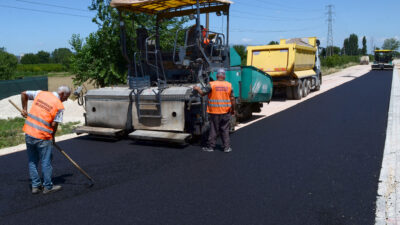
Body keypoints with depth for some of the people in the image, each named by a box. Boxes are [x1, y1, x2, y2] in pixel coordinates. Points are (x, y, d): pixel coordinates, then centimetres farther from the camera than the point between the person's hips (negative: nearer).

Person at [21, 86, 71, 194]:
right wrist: (52, 137, 7)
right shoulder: (59, 106, -9)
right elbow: (54, 125, -9)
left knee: (32, 161, 16)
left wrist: (25, 109, 21)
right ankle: (48, 187, 19)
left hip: (28, 132, 6)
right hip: (43, 137, -6)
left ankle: (35, 186, 25)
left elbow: (24, 94, 13)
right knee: (46, 162, 8)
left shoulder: (41, 93, 7)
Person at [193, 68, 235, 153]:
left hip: (214, 112, -2)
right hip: (226, 112, 2)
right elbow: (232, 99, 0)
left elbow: (203, 93, -5)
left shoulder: (212, 84, -7)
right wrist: (233, 109, 11)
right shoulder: (229, 85, 0)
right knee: (225, 130, 10)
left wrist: (197, 88, 15)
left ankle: (210, 146, 16)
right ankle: (227, 147, 13)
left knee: (213, 130, 8)